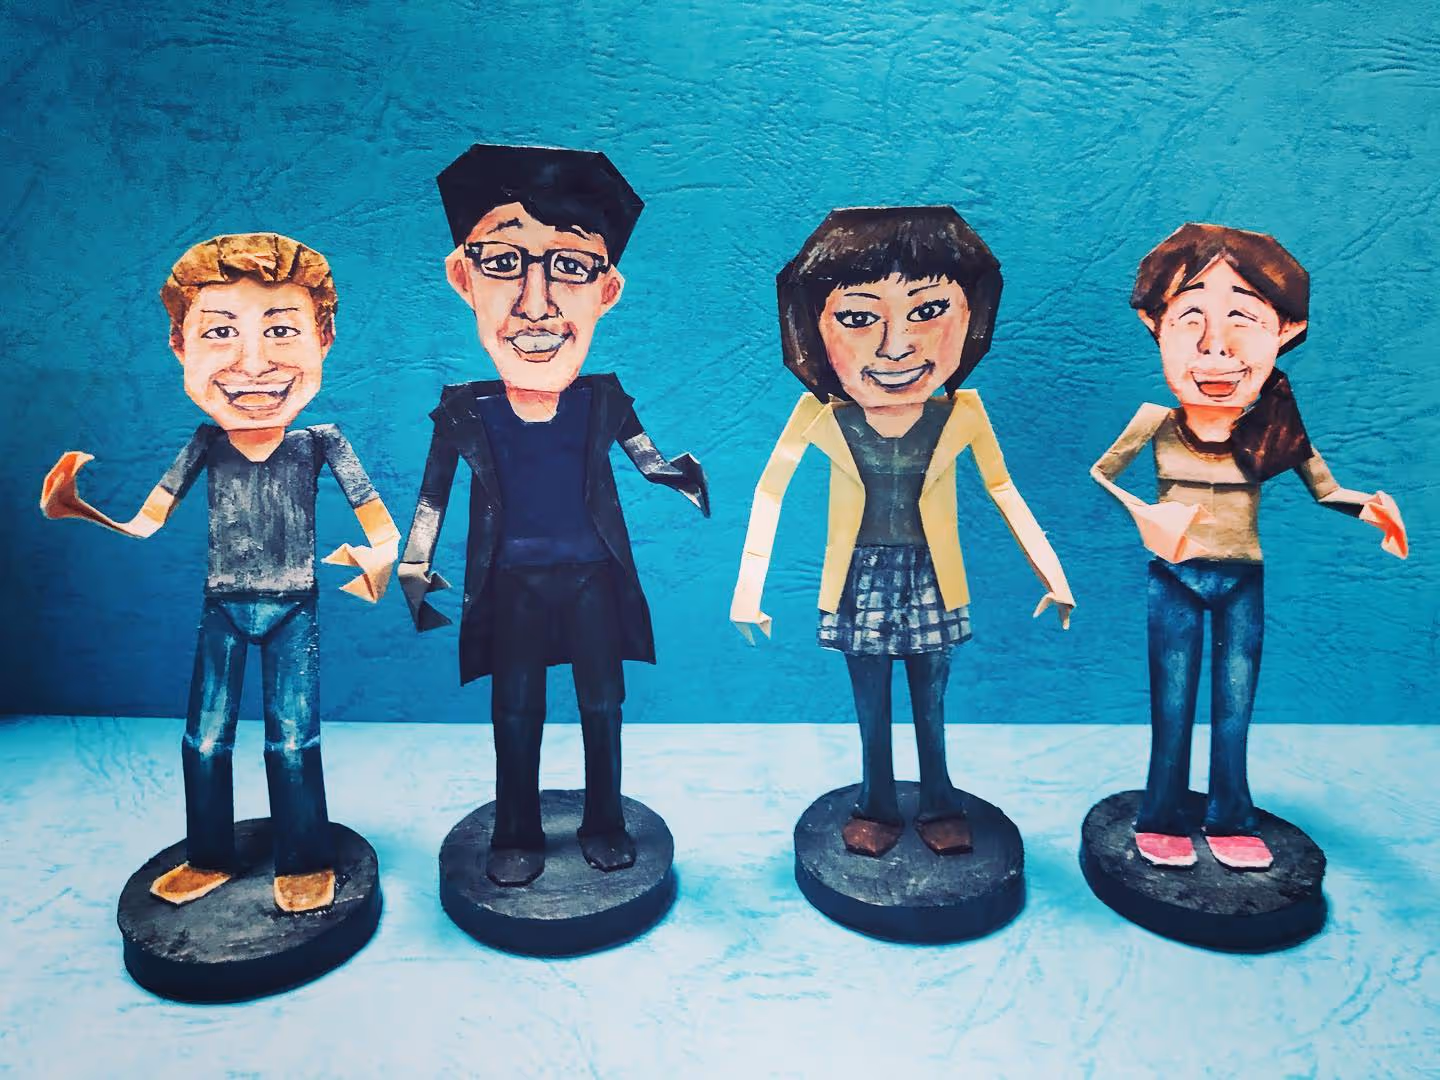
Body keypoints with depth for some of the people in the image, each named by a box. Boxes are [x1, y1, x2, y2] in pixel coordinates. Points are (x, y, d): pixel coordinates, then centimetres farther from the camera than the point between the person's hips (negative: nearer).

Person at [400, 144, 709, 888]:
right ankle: (517, 834, 25)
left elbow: (645, 458, 1)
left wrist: (677, 477, -20)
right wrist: (415, 568, 0)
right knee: (515, 709, 8)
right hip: (512, 583, 0)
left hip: (592, 576, 1)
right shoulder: (465, 412, -7)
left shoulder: (602, 401, -6)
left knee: (601, 702, 9)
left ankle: (605, 823, 28)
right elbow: (433, 495, 2)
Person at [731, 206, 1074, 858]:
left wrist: (1049, 569, -1)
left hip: (930, 583, 0)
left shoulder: (961, 414, -12)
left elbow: (1002, 490, 0)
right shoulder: (821, 413, -15)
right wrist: (750, 583, -10)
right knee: (871, 713, 13)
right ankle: (877, 809, 33)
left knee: (931, 712, 13)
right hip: (861, 582, 0)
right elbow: (772, 486, -7)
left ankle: (940, 809, 34)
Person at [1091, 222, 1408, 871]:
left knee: (1233, 710, 10)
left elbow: (1325, 492, 2)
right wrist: (1140, 515, -19)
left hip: (1243, 583, 2)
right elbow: (1098, 475, -2)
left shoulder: (1276, 427, -5)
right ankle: (1162, 824, 20)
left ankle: (1230, 824, 25)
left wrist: (1368, 508, -20)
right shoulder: (1157, 423, -10)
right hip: (1175, 580, -2)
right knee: (1172, 708, 7)